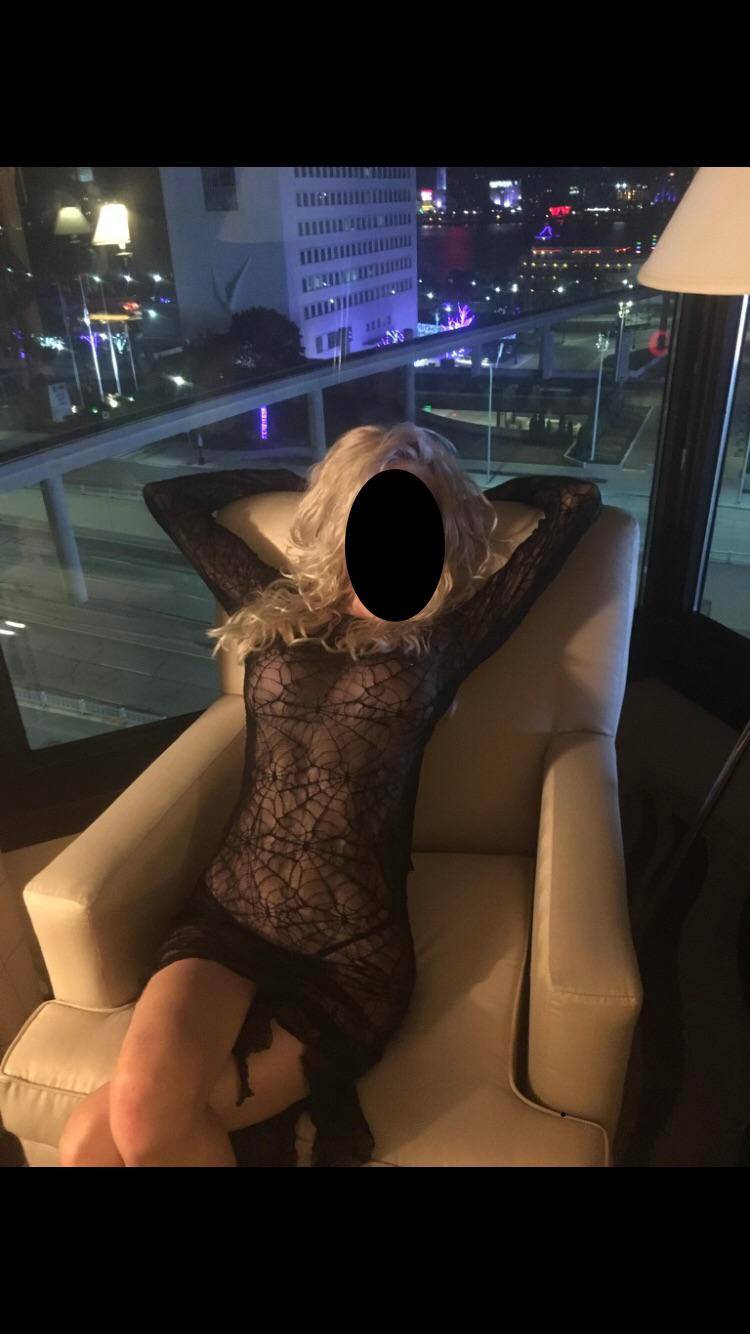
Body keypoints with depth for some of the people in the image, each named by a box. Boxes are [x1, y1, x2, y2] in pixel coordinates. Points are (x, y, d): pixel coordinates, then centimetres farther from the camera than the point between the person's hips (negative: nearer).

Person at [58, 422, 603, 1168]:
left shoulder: (442, 641, 5)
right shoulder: (270, 612, 12)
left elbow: (578, 502, 9)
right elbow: (168, 497, 25)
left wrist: (473, 498, 22)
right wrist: (300, 481, 26)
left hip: (351, 952, -2)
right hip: (226, 920, 3)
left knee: (97, 1138, -17)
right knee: (137, 1106, -27)